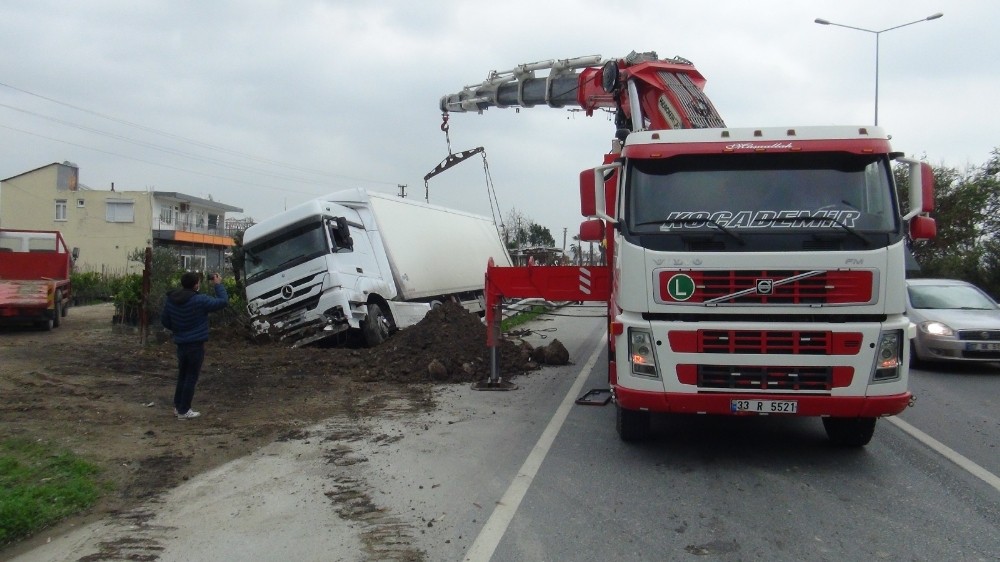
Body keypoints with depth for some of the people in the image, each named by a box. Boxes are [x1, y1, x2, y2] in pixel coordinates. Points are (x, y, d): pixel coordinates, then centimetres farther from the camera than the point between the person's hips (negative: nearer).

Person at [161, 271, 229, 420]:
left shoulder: (171, 299, 1)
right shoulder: (199, 300, -19)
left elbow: (164, 321, 9)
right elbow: (223, 301, -16)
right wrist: (218, 285, -3)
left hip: (180, 343, 6)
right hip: (196, 344, -6)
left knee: (182, 375, 20)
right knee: (191, 377, 3)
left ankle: (178, 406, 27)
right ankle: (184, 410, 7)